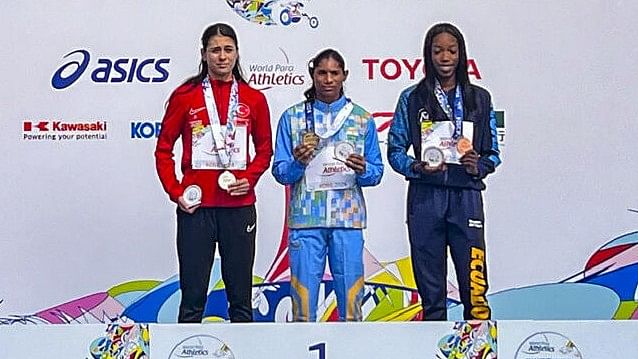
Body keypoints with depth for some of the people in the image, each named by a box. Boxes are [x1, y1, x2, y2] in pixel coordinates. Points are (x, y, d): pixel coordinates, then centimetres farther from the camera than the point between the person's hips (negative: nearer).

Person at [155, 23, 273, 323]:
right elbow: (164, 149, 6)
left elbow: (264, 149, 14)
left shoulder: (254, 99, 6)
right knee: (193, 296, 4)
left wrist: (249, 178, -3)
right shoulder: (185, 96, 2)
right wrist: (174, 191, -5)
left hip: (239, 206, 1)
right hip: (196, 207, -1)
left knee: (240, 295, 9)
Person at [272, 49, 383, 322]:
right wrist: (298, 163, -16)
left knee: (350, 293, 3)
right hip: (305, 218, -1)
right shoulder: (292, 117, 7)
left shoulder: (362, 119, 10)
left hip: (348, 218, 1)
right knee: (303, 292, 1)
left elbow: (377, 172, 9)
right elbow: (280, 173, 4)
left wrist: (362, 170, -12)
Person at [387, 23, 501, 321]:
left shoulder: (479, 99, 10)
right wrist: (416, 167, -13)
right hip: (425, 198, 0)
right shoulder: (412, 98, 7)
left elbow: (493, 152, 12)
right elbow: (395, 149, 5)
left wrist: (478, 167, -9)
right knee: (430, 286, 6)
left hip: (466, 197, 0)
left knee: (474, 285, -6)